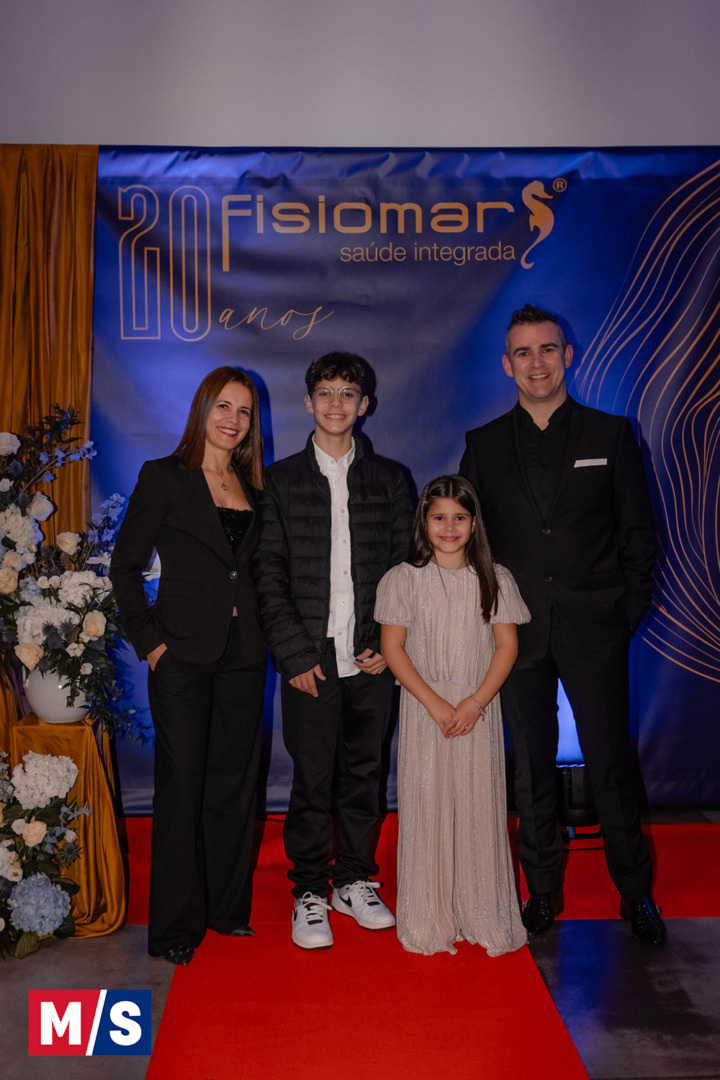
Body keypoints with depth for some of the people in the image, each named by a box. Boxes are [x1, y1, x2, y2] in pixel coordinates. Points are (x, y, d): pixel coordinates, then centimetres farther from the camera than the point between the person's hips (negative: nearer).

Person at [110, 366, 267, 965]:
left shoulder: (253, 487, 12)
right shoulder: (163, 477, -2)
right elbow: (126, 566, -3)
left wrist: (265, 632, 5)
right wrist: (149, 639, -9)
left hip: (243, 655, 5)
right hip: (184, 653, -5)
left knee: (235, 780, 11)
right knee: (182, 782, 1)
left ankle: (228, 907, 27)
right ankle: (177, 925, 15)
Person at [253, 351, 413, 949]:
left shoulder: (390, 479, 9)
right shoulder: (282, 479, 5)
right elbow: (269, 574, 1)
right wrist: (295, 653, -7)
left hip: (373, 656, 2)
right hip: (310, 657, -1)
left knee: (365, 773, 11)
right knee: (312, 778, 3)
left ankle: (355, 881, 29)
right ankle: (310, 891, 21)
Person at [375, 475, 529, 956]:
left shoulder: (494, 579, 4)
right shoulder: (404, 579, -1)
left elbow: (507, 645, 0)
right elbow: (393, 648, -4)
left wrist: (476, 702, -12)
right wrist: (435, 703, -12)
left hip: (479, 709, 1)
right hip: (424, 708, -1)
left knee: (479, 805, 4)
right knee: (425, 804, 2)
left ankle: (484, 915, 19)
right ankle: (428, 919, 16)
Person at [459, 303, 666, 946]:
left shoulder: (611, 434, 5)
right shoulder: (484, 446, 8)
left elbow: (639, 532, 5)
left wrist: (629, 611, -2)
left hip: (593, 628, -1)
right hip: (517, 631, 2)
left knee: (610, 761, 3)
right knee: (532, 766, 10)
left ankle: (636, 892, 24)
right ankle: (544, 892, 26)